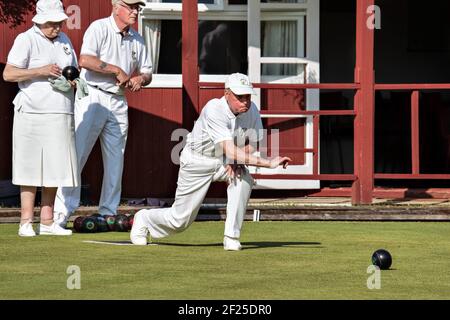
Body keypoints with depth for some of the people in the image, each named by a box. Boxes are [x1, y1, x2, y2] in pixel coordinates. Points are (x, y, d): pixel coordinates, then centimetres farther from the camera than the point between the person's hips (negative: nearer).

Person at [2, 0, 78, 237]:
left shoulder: (64, 40, 18)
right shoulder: (26, 40, -3)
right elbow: (8, 74, -10)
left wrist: (73, 80, 5)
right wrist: (41, 71, -16)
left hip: (61, 114, 6)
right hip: (33, 113, -6)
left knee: (54, 169, 5)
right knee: (31, 170, -5)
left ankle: (47, 222, 9)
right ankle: (26, 222, -3)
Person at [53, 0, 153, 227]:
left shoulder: (136, 40, 13)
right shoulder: (99, 28, -7)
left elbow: (147, 71, 20)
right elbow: (85, 60, -21)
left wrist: (140, 78, -4)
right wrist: (117, 70, -17)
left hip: (118, 103, 7)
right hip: (92, 97, -7)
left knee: (115, 161, 6)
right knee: (76, 154, -9)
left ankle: (108, 213, 13)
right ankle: (61, 214, -9)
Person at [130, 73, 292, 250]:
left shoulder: (251, 110, -15)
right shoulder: (214, 110, -34)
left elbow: (253, 144, 1)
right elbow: (230, 150, -42)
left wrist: (236, 159, -21)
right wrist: (267, 163, -49)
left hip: (224, 162, 5)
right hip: (198, 162, -5)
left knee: (243, 178, -30)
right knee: (180, 220, 3)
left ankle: (231, 236, -18)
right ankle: (144, 219, 37)